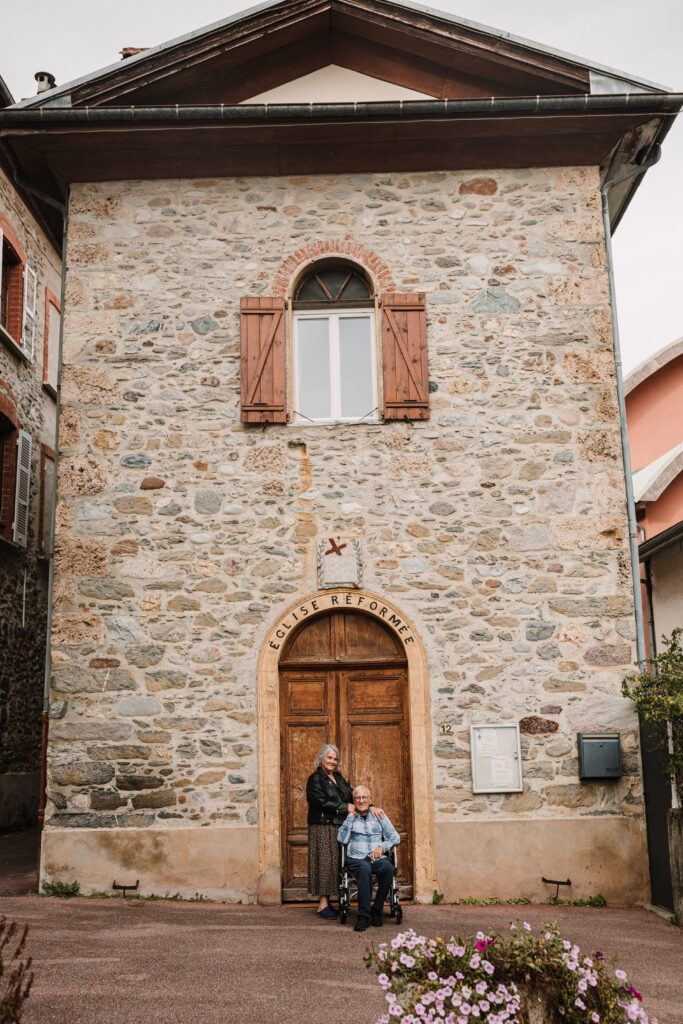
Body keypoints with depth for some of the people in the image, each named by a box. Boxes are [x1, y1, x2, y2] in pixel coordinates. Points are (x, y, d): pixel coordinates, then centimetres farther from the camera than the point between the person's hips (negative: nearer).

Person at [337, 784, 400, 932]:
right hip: (357, 858, -2)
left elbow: (395, 837, 11)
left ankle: (377, 911, -18)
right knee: (365, 868, -37)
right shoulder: (349, 817, 14)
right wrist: (351, 816, -2)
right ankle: (363, 915, -32)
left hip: (378, 858, 2)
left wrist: (382, 847, -7)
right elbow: (342, 839, -2)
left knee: (388, 868, -33)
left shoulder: (378, 815, 17)